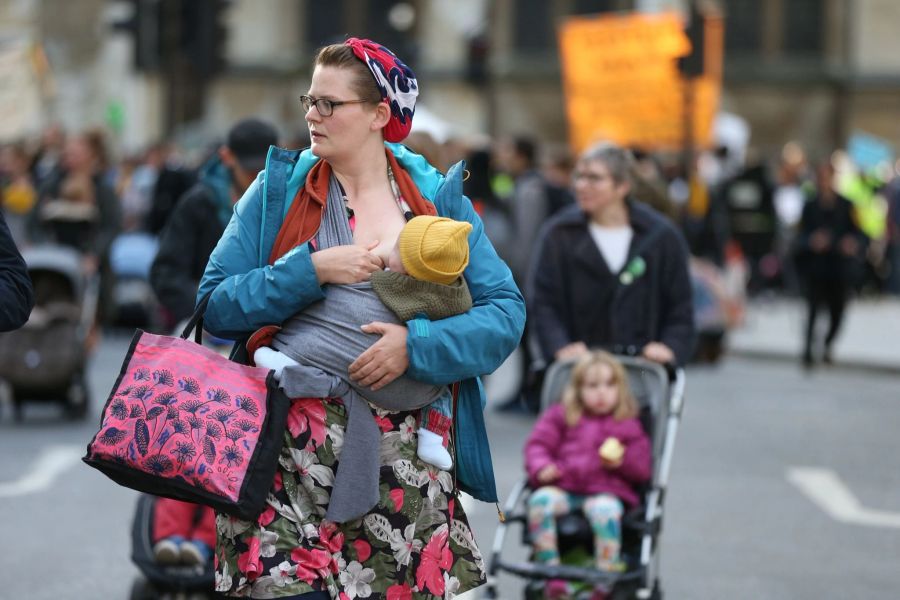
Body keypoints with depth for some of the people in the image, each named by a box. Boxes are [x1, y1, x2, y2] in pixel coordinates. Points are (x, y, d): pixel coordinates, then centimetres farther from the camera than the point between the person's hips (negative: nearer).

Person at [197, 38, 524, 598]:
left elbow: (506, 311, 1)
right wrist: (311, 270, -11)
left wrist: (416, 345, -14)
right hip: (293, 447, -1)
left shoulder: (438, 196, 7)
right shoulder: (279, 186, 6)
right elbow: (217, 305, 1)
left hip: (405, 455, 1)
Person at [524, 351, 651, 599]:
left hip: (606, 491, -2)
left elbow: (643, 469, 11)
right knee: (540, 500, -31)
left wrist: (622, 460, -10)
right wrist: (541, 467, -9)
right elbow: (538, 444, 12)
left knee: (605, 511, -38)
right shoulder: (560, 416, 21)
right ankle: (552, 577, -29)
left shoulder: (628, 425, 16)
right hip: (563, 488, 2)